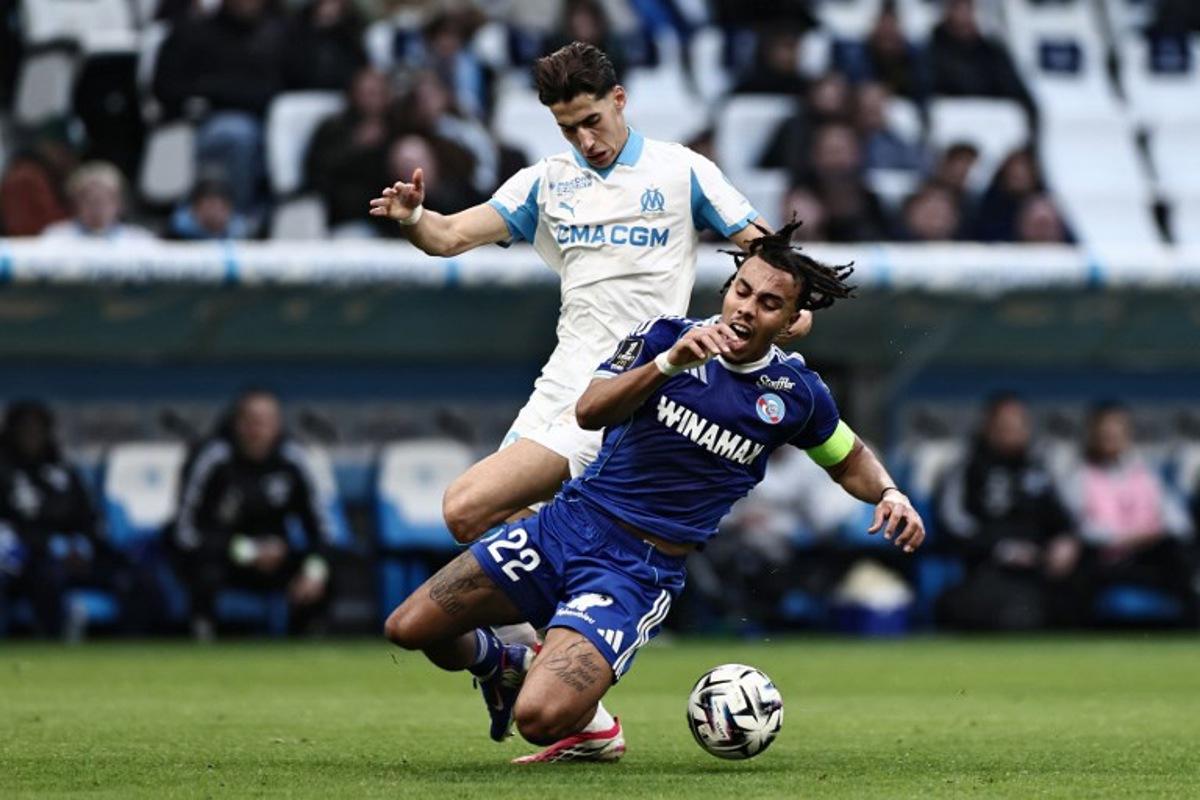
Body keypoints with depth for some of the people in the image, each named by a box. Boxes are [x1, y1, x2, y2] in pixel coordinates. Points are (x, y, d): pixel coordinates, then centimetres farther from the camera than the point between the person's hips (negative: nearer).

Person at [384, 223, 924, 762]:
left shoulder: (796, 392, -1)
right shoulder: (667, 335, -2)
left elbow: (849, 458, 18)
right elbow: (589, 411, -17)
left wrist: (889, 494, -3)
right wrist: (669, 362, -30)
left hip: (641, 570, -3)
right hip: (569, 521, 3)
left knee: (540, 720, -26)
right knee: (408, 629, -2)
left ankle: (585, 724, 12)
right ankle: (497, 662, 31)